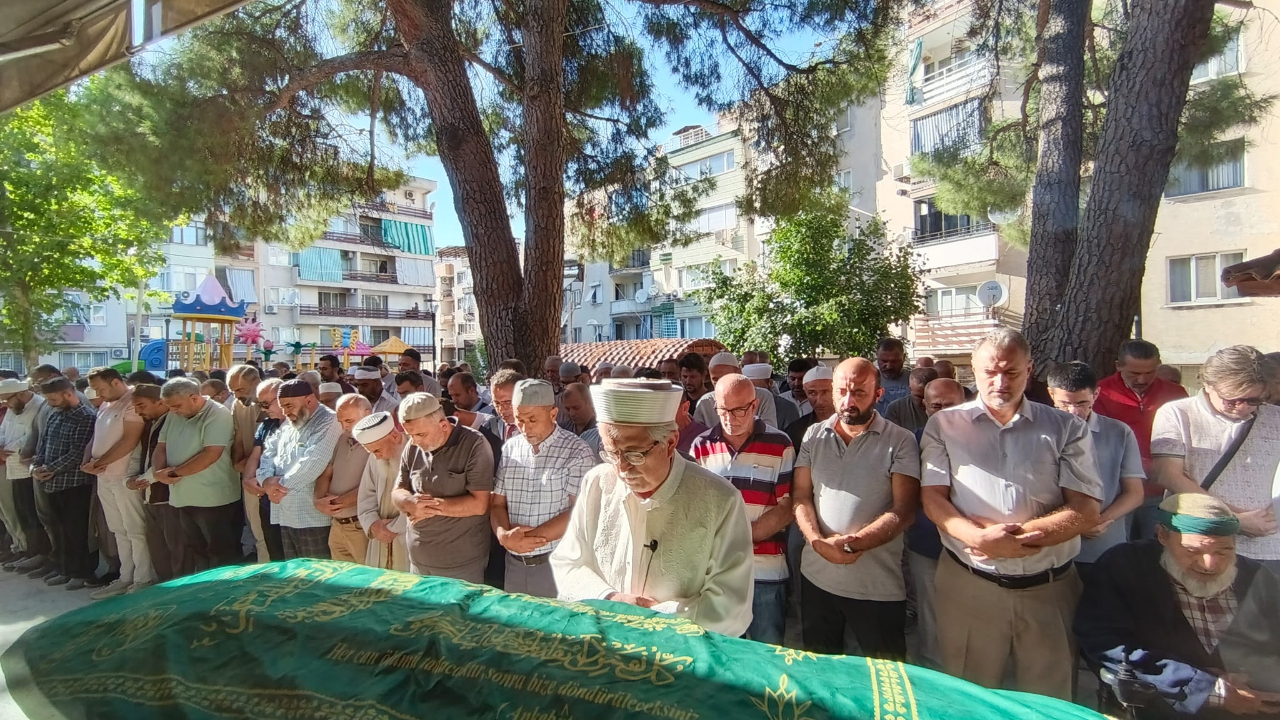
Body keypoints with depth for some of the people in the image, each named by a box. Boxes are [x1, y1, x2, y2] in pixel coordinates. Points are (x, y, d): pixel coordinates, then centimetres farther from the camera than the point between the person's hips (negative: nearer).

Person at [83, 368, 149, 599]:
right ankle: (126, 578, 23)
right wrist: (88, 461, 0)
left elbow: (130, 441, -18)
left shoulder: (133, 403, -12)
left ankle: (143, 581, 7)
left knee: (136, 531, -1)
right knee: (120, 531, 15)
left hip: (125, 477, -9)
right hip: (104, 477, 9)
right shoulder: (105, 406, 15)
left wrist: (99, 463, -12)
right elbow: (96, 437, 17)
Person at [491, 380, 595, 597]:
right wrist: (504, 536, -12)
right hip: (514, 562, 5)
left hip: (557, 563, -4)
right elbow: (497, 504, 7)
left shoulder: (577, 452, -11)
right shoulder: (509, 449, 5)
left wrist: (530, 536, -13)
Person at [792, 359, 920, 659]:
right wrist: (818, 542, -15)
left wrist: (852, 543, -22)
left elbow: (903, 510, -12)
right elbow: (801, 497, 1)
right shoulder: (814, 435, 4)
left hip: (878, 587, -3)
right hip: (817, 577, 3)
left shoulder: (900, 441, -6)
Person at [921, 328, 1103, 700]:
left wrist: (1021, 535, -16)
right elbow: (933, 499, -4)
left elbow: (1086, 511, -4)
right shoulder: (944, 425, 1)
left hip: (1049, 588, 1)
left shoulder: (1066, 428, 3)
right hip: (968, 583, 0)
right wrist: (981, 538, -21)